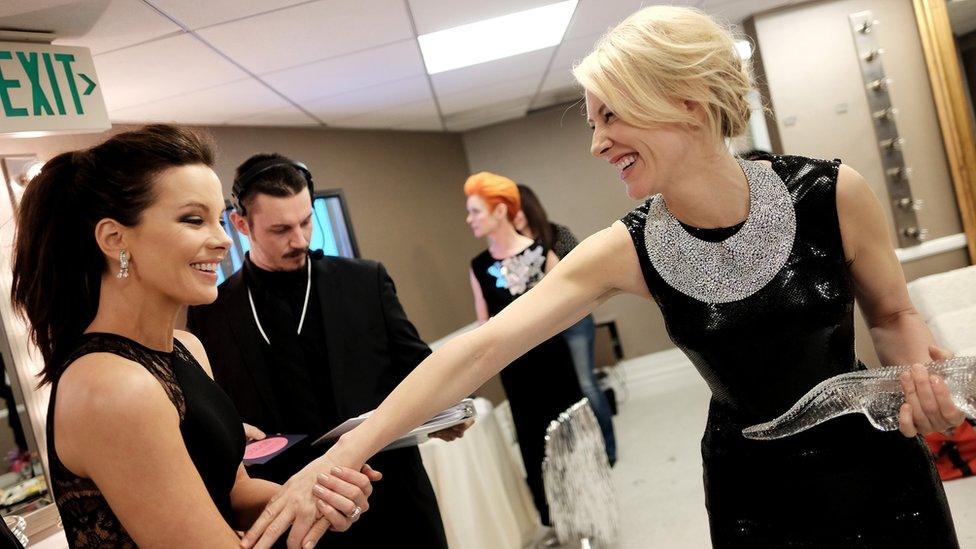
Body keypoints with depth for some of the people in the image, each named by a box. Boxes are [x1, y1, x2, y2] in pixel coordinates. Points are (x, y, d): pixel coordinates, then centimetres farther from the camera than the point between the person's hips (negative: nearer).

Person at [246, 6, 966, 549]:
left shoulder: (834, 195, -18)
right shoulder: (625, 253, -17)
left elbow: (894, 315, 0)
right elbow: (479, 349, -23)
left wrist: (918, 369, -23)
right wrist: (345, 455, -28)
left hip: (876, 470, 0)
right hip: (753, 491, 0)